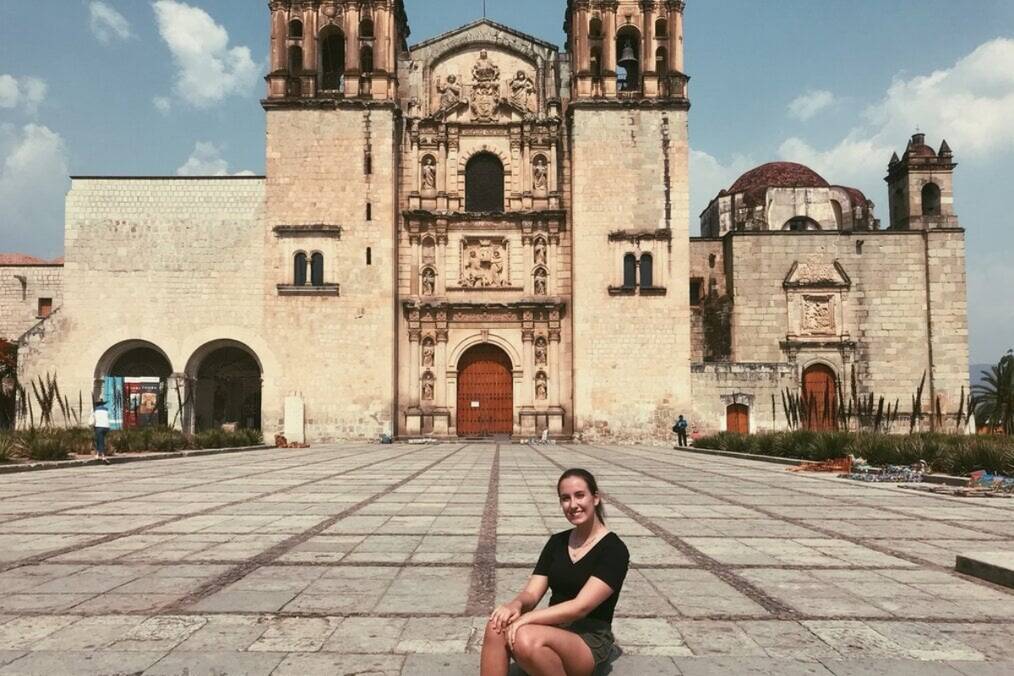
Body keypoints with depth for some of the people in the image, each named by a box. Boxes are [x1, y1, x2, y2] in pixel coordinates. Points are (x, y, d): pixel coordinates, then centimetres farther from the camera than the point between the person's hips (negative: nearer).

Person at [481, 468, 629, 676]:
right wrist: (516, 605, -20)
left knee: (526, 639, -36)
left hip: (590, 639, -5)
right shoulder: (557, 542, 11)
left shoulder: (614, 550, -8)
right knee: (498, 626, -27)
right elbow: (532, 593, 5)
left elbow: (581, 606, -18)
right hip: (554, 628, 6)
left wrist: (528, 618, -26)